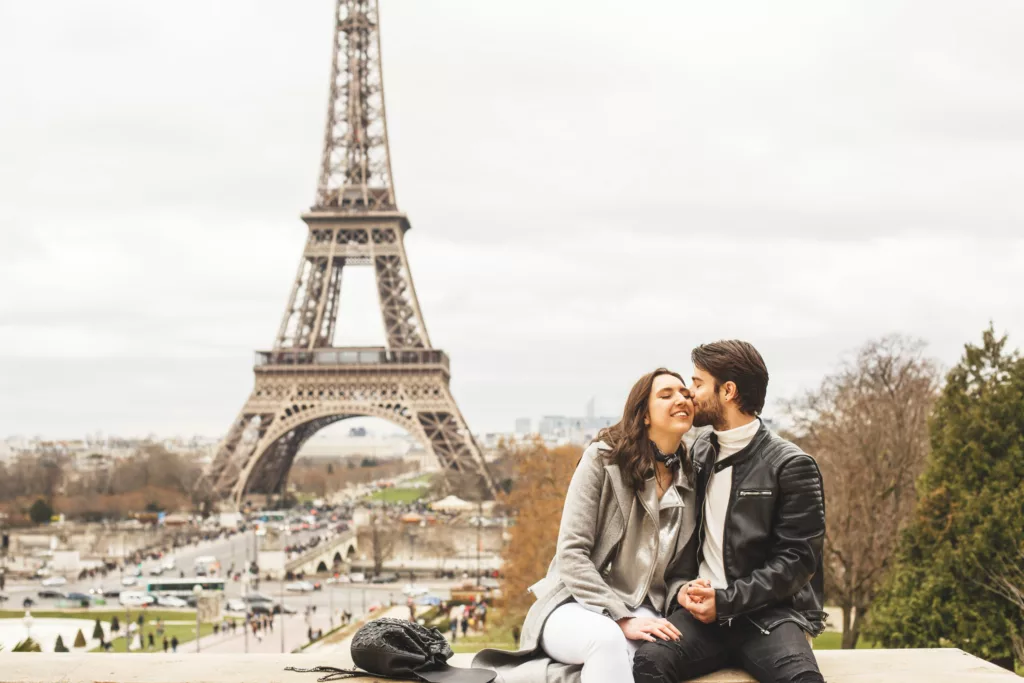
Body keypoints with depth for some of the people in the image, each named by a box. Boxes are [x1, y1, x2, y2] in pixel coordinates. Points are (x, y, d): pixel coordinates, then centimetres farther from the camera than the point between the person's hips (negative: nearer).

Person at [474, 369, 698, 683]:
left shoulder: (691, 482, 7)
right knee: (608, 640, -42)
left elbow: (682, 570, 13)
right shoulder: (603, 458, -6)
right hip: (576, 605, -4)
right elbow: (571, 553, -12)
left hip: (641, 612, 4)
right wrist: (620, 618, -21)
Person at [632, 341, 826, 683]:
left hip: (766, 611, -4)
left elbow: (797, 560, -7)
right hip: (705, 607, 4)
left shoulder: (791, 466, -3)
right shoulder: (698, 452, 14)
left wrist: (726, 601, -14)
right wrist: (684, 586, -1)